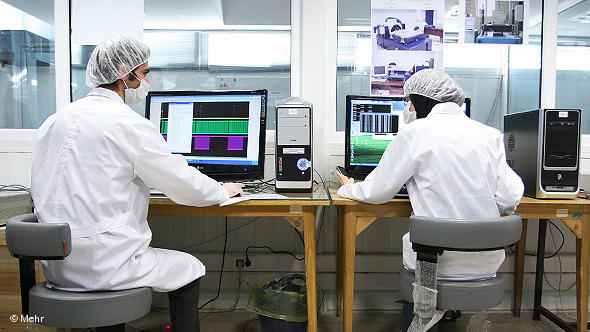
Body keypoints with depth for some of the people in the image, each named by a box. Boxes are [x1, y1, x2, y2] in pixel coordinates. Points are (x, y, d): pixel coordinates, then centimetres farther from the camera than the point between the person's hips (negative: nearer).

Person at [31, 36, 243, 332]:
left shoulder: (54, 121, 6)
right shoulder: (129, 124, -16)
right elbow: (185, 185, -11)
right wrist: (224, 191, 8)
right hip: (103, 266, -8)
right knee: (190, 268, 14)